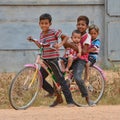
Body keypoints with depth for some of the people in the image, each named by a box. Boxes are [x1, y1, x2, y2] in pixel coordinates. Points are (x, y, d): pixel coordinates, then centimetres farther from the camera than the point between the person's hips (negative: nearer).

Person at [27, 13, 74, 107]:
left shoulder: (53, 32, -10)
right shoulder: (41, 34, 11)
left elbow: (66, 37, -8)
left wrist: (60, 44, -22)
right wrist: (33, 41, 9)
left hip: (53, 59, -8)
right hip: (45, 60, 8)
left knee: (61, 80, -7)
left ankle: (70, 101, -2)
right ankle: (58, 97, 18)